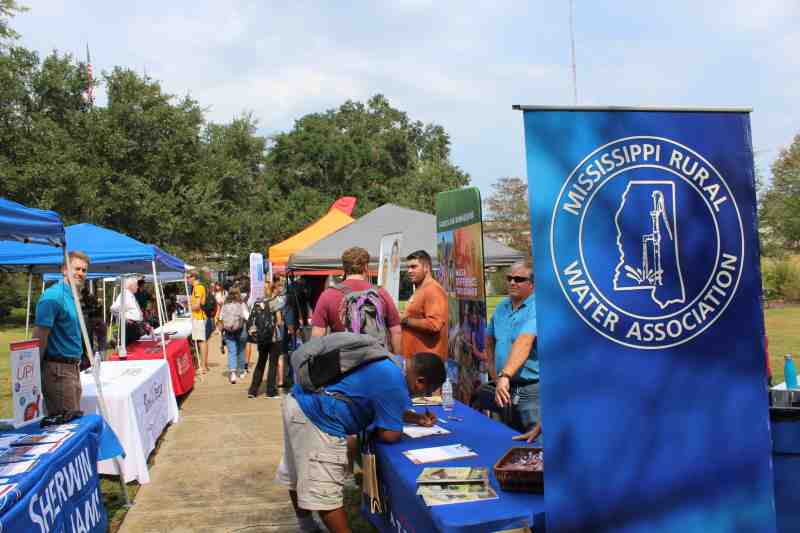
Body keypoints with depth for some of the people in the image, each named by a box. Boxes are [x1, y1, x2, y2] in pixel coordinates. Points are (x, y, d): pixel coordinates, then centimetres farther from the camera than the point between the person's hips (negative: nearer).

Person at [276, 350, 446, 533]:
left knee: (296, 475, 25)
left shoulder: (389, 362, 13)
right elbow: (390, 434, -12)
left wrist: (417, 418, 21)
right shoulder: (395, 385, -18)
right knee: (325, 492, -4)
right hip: (316, 417, -11)